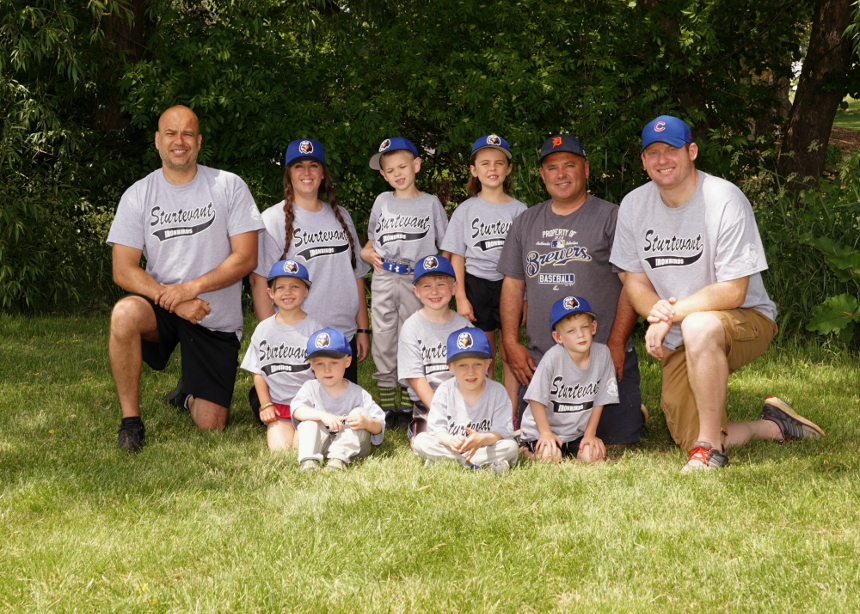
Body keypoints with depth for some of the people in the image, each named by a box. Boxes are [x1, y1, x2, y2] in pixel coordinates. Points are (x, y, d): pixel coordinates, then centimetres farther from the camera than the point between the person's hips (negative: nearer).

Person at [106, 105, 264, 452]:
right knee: (124, 315, -37)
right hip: (161, 306, 0)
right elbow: (123, 270, -7)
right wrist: (172, 300, -23)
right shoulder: (138, 195, -2)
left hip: (216, 319, 0)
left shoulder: (229, 187, -4)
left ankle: (190, 392, 35)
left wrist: (191, 288, -21)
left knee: (210, 425, -4)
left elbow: (246, 257, -9)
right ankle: (131, 420, -19)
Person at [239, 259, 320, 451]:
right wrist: (265, 405, 0)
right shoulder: (264, 329, 6)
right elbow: (258, 371, 9)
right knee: (279, 447, -19)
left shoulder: (313, 328, -1)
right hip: (277, 405, 2)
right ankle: (272, 429, 13)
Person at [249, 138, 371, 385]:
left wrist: (363, 329, 11)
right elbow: (259, 281, -7)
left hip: (344, 337, 5)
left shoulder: (341, 217, 13)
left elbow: (356, 275, 15)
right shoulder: (274, 220, -2)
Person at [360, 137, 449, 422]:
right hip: (383, 281, 3)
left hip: (417, 282, -2)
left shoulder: (430, 203, 5)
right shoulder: (382, 201, 13)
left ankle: (408, 407, 6)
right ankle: (386, 406, 9)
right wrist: (366, 252, 5)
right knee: (384, 343, 3)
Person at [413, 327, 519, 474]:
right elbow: (436, 427, -11)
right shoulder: (444, 391, -6)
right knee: (420, 440, -23)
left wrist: (482, 439, -36)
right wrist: (450, 440, -35)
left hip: (486, 448, 0)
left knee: (511, 447, -27)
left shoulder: (497, 391, -8)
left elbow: (502, 430, -14)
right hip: (449, 447, 1)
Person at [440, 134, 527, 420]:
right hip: (477, 286, 0)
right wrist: (461, 297, -4)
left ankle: (512, 416, 7)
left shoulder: (519, 210, 3)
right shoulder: (466, 210, 3)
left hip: (511, 285, 0)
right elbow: (457, 257, 3)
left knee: (511, 354, 0)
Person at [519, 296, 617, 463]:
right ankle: (525, 449, 8)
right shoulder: (553, 358, -22)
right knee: (550, 456, -26)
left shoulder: (602, 354, -10)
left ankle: (567, 449, 15)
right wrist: (546, 433, -12)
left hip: (577, 431, 4)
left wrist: (590, 434, -1)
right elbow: (536, 399, -13)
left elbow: (599, 400, 0)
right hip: (540, 429, -4)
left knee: (592, 455, -18)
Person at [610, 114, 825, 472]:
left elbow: (733, 291, -19)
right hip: (678, 345, 5)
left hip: (746, 319, -5)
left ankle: (711, 445, -26)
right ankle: (775, 425, 21)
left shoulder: (725, 200, -16)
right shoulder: (634, 205, 1)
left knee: (699, 327, -41)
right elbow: (635, 281, 5)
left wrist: (672, 313, -28)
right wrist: (657, 317, -17)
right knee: (689, 439, -5)